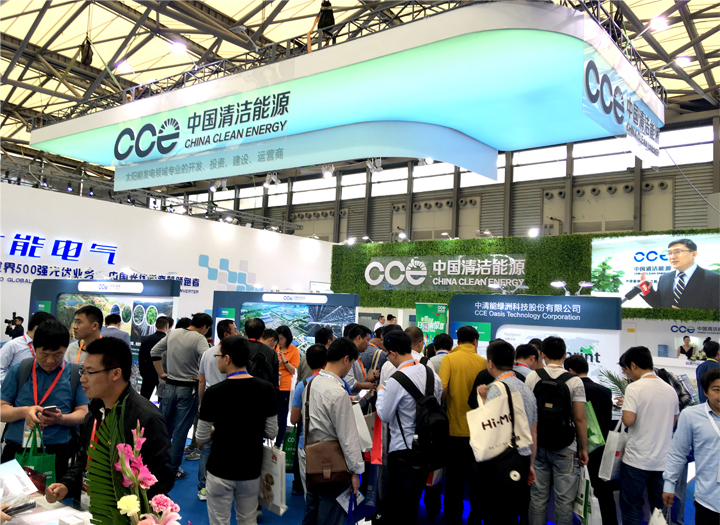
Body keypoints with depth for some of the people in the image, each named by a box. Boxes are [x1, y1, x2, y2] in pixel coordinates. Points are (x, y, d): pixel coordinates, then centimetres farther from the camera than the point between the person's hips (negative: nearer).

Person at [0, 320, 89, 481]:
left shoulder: (76, 375, 2)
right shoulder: (18, 370, 5)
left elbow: (83, 413, 1)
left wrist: (61, 419, -18)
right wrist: (24, 412, -16)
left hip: (56, 454, -1)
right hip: (16, 450, 1)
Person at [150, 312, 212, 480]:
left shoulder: (173, 333, 5)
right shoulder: (199, 338, -15)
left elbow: (154, 352, 12)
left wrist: (161, 373, 14)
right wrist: (201, 377, -13)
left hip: (170, 386, 5)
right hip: (188, 389, -5)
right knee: (180, 430, 4)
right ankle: (173, 469, 12)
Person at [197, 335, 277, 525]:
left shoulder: (214, 392, -18)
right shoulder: (266, 389, -9)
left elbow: (202, 439, -9)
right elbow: (271, 433, -2)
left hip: (221, 470, -3)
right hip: (251, 469, 3)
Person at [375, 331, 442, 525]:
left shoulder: (395, 381, -21)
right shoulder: (430, 373, -1)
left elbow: (385, 416, -11)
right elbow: (438, 405, 10)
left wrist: (381, 392, 2)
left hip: (403, 449, -7)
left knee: (403, 503, 9)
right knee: (414, 496, 21)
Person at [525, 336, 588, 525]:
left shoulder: (532, 377, -3)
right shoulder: (574, 381, -8)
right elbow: (580, 419, -8)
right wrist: (584, 448, 3)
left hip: (538, 446, 2)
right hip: (565, 449, -2)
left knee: (538, 497, 11)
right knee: (564, 500, 7)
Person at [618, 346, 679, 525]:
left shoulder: (635, 387, -14)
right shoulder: (670, 389, 6)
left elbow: (628, 420, -21)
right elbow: (673, 421, 18)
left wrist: (626, 406, -2)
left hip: (637, 461, -6)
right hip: (663, 461, 6)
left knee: (631, 508, 5)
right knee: (660, 508, 14)